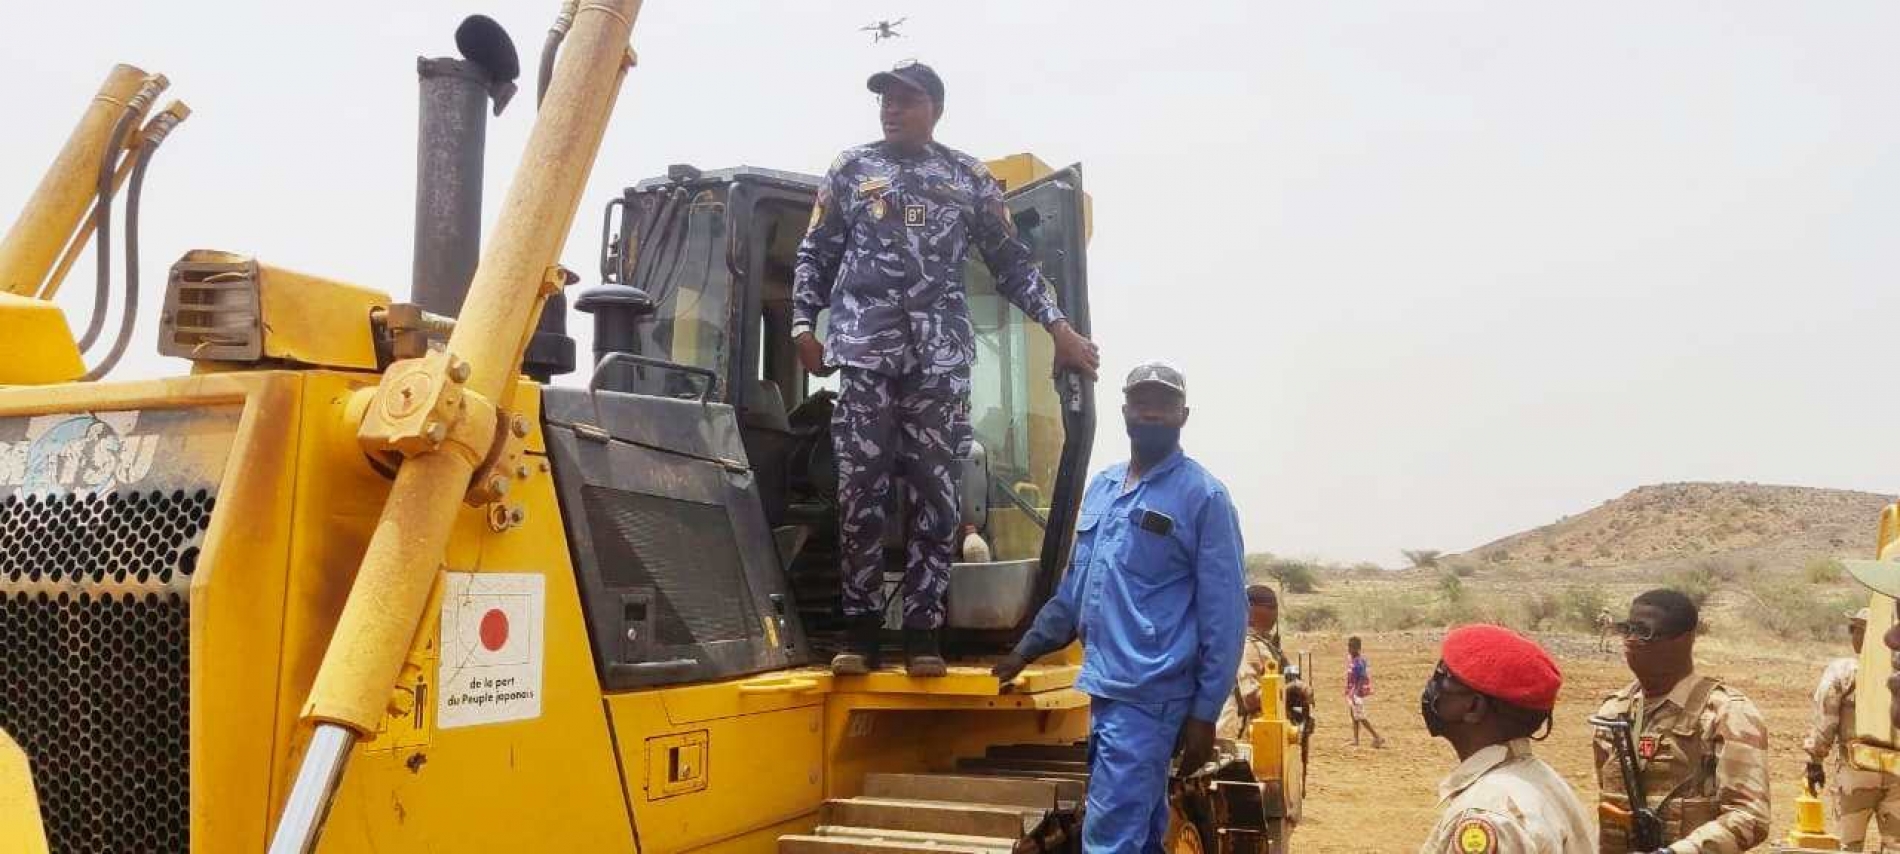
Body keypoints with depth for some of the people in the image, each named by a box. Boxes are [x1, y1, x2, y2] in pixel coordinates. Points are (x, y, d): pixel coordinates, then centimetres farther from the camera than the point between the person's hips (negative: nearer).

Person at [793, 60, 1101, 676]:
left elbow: (1011, 262, 16)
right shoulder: (850, 171, 15)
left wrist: (1059, 326, 7)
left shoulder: (970, 178, 14)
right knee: (861, 489, -3)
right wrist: (803, 326, 2)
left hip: (941, 353, 0)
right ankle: (861, 628, 3)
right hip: (865, 349, 0)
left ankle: (922, 630, 3)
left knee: (935, 491, -3)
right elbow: (815, 257, 15)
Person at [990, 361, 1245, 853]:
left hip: (1150, 697, -7)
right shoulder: (1100, 488, 14)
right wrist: (1027, 649, 24)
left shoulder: (1203, 496, -6)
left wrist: (1205, 713, -11)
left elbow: (1224, 615, -8)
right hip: (1104, 690, 7)